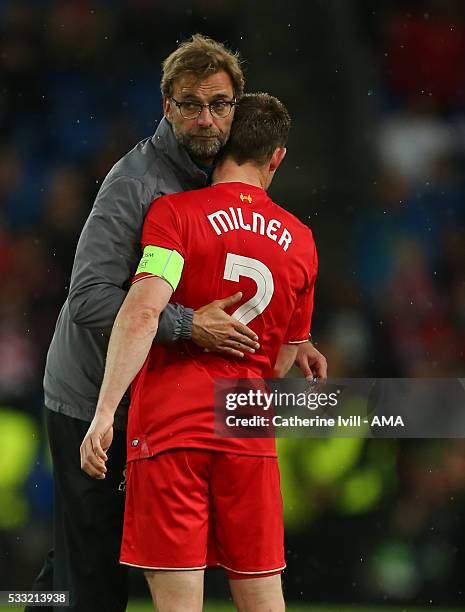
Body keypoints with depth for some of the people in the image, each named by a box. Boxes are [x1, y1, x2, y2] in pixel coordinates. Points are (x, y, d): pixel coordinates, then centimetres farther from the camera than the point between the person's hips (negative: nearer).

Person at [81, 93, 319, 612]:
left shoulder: (175, 212, -4)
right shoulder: (300, 241, 10)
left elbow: (143, 311, -18)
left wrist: (105, 412, -21)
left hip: (170, 422, -4)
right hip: (250, 433, 4)